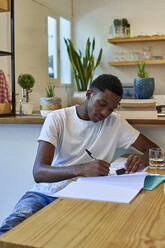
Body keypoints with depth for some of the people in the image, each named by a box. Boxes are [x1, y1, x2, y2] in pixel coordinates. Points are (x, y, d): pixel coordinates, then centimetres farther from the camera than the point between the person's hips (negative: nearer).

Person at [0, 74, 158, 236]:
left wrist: (143, 159, -20)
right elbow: (38, 173, -15)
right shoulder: (57, 118, -4)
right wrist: (81, 169, -34)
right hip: (46, 191, -1)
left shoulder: (115, 122, 3)